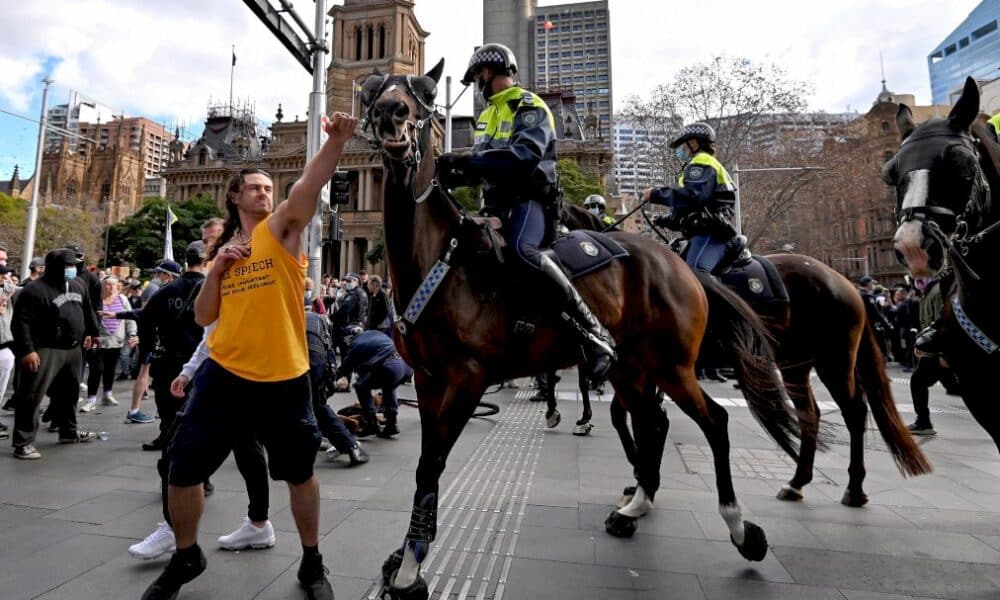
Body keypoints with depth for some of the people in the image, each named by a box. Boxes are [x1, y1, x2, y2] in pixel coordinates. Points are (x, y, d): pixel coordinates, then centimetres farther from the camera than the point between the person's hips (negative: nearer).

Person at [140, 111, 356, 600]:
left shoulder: (282, 227, 1)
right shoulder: (225, 248, 14)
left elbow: (310, 184, -19)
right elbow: (203, 317, 11)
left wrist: (337, 139, -35)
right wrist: (216, 267, -3)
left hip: (283, 379, -4)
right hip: (223, 375, 4)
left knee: (300, 474, 8)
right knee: (182, 471, 9)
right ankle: (186, 557, 38)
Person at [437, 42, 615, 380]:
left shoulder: (529, 107, -3)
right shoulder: (488, 114, 24)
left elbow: (524, 155, -23)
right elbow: (482, 163, 19)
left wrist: (467, 160, -28)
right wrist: (459, 173, -3)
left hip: (529, 198, -9)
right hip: (497, 203, 9)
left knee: (522, 250, -36)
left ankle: (594, 332, -33)